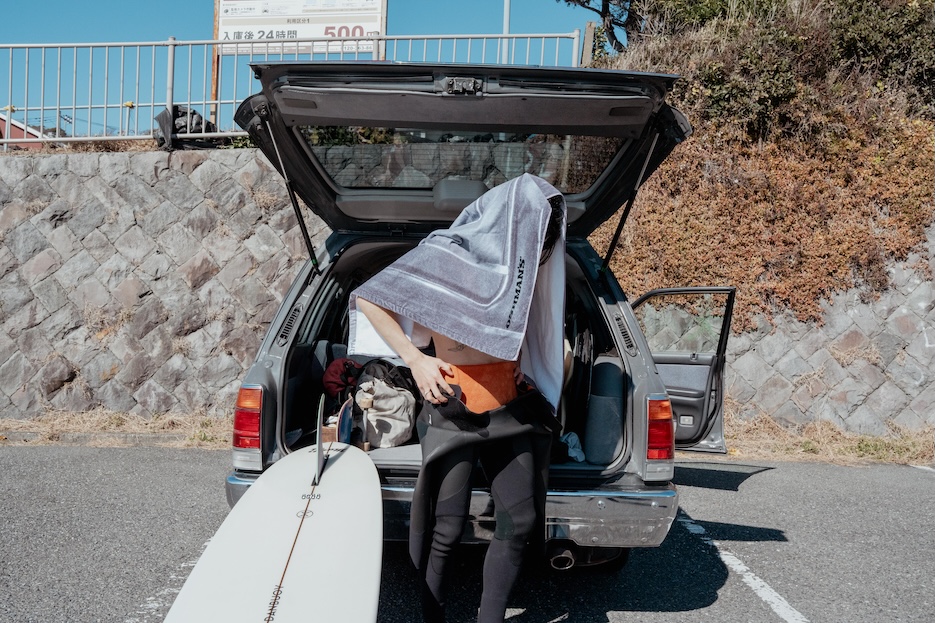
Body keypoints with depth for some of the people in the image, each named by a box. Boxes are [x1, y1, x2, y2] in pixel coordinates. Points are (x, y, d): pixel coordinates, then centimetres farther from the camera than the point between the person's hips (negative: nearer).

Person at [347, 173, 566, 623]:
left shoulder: (519, 263, 9)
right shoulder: (447, 254, -11)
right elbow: (367, 299, -9)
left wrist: (523, 368, 11)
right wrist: (414, 359, -14)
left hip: (508, 410, 7)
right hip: (455, 412, -6)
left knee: (520, 521, 9)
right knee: (447, 531, 2)